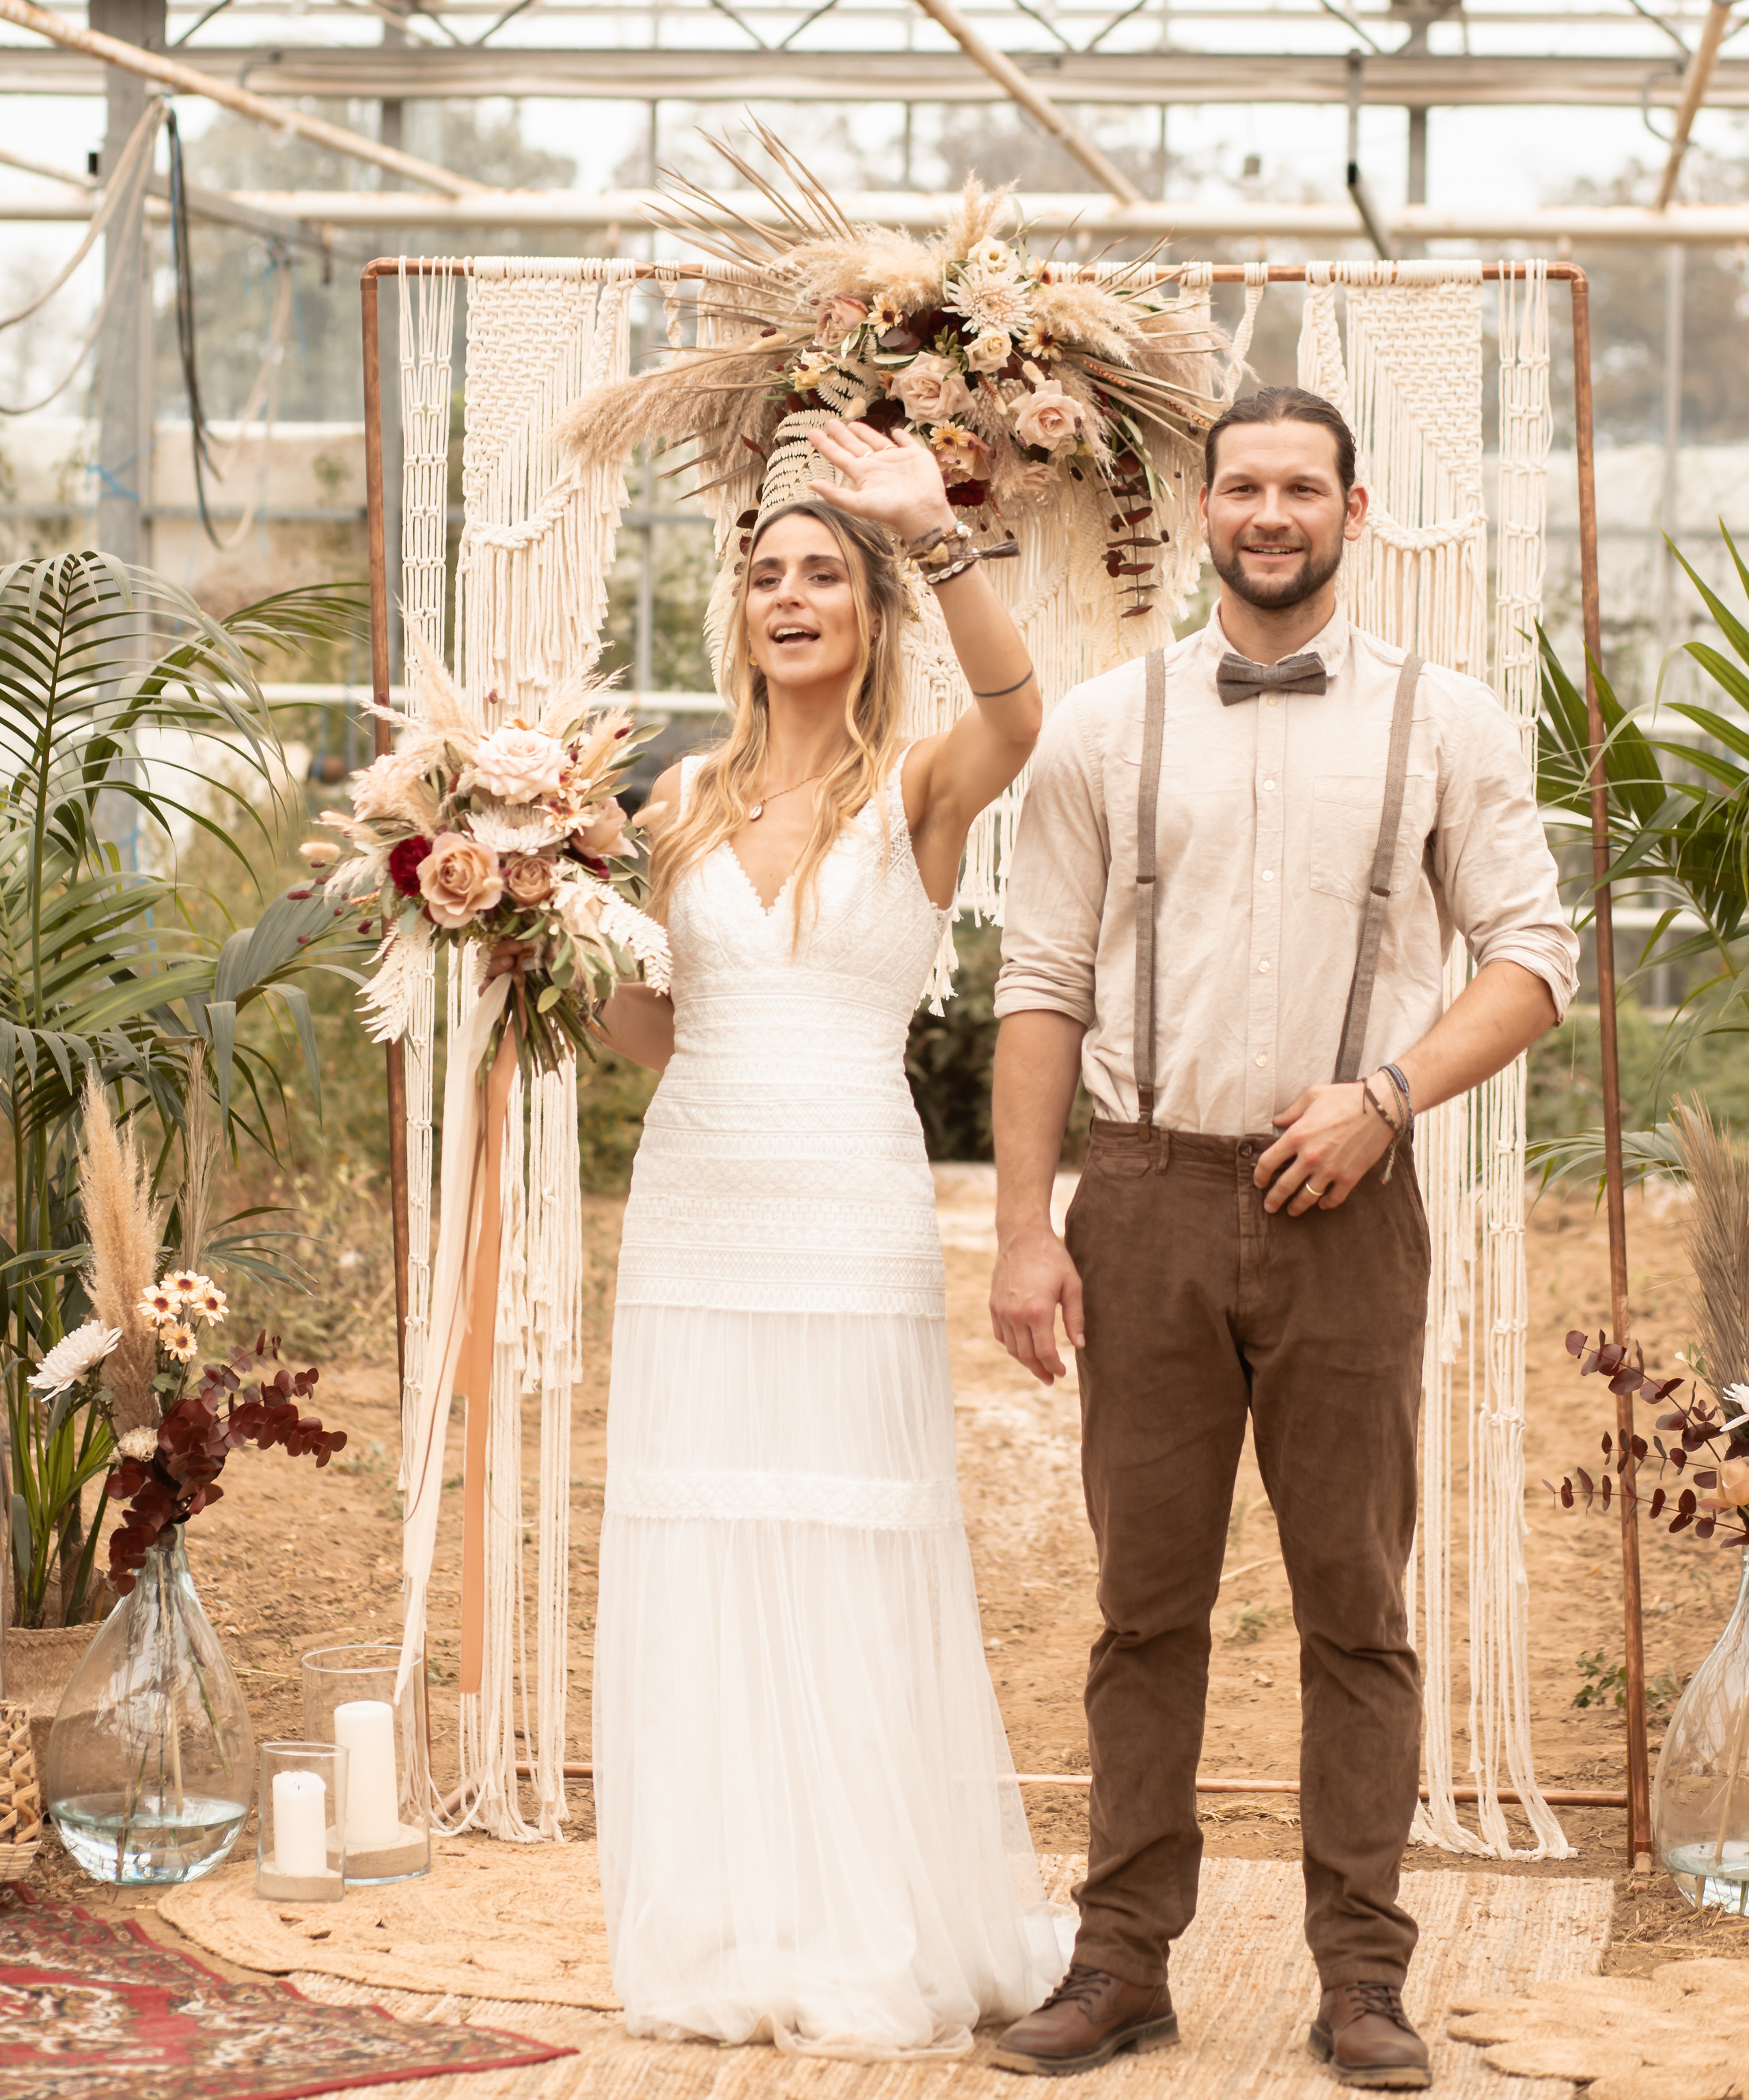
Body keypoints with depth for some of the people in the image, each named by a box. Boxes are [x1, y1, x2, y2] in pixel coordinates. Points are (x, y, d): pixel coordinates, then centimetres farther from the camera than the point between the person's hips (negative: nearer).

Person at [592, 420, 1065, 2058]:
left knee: (854, 1575, -2)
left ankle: (880, 1951, 9)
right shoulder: (686, 801, 12)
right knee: (696, 1571, 5)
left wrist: (936, 534, -36)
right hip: (694, 1206, 4)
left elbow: (1016, 709, -24)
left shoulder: (918, 786, -1)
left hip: (851, 1217, -4)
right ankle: (726, 1942, 15)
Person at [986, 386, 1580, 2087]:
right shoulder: (1105, 727, 6)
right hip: (1148, 1197, 1)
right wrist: (1024, 1227, -1)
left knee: (1356, 1604, 3)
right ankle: (1124, 1961, 12)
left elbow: (1530, 957, 4)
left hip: (1343, 1201, -1)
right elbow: (1042, 984, 6)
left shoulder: (1444, 724, 4)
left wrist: (1384, 1094, -12)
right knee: (1146, 1596, 5)